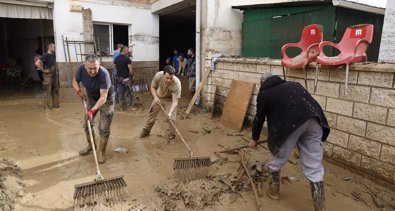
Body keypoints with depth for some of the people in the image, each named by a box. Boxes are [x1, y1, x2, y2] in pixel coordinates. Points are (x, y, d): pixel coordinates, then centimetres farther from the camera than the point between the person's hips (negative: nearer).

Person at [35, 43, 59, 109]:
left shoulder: (53, 55, 11)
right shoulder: (45, 55, -14)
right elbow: (37, 63, -23)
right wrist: (43, 70, -18)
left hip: (54, 74, 8)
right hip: (48, 75, -8)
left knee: (55, 90, 12)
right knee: (48, 91, -2)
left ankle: (55, 104, 22)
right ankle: (47, 106, 7)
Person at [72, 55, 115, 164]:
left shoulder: (104, 74, -36)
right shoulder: (81, 69, -21)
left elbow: (103, 97, -38)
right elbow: (75, 81, 0)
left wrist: (92, 110, -49)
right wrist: (78, 91, -20)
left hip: (106, 99, -5)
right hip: (91, 98, 6)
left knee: (104, 128, -6)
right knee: (87, 123, 14)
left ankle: (101, 152, 11)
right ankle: (90, 145, 36)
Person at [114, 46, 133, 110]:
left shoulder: (116, 59, 3)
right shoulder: (127, 59, -16)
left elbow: (116, 67, 10)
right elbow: (130, 70, -16)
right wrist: (131, 75, 2)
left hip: (119, 77, 6)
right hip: (126, 78, -6)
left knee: (120, 92, 11)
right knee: (128, 93, 7)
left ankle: (122, 106, 17)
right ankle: (128, 106, 11)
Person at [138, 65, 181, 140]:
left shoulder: (177, 83, -40)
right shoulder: (158, 75, -34)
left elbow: (175, 101, -38)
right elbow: (153, 87, -13)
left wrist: (170, 112, -53)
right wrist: (155, 97, -29)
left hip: (170, 99, -3)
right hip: (159, 97, 3)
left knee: (171, 117, -14)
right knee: (152, 114, 13)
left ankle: (172, 135, 10)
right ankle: (146, 130, 35)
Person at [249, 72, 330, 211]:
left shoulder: (264, 93, 19)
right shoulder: (293, 84, 33)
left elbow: (259, 119, 24)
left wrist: (254, 139, 39)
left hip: (291, 123, -5)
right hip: (314, 120, 5)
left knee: (277, 160, 19)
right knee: (314, 167, 12)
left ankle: (273, 191, 36)